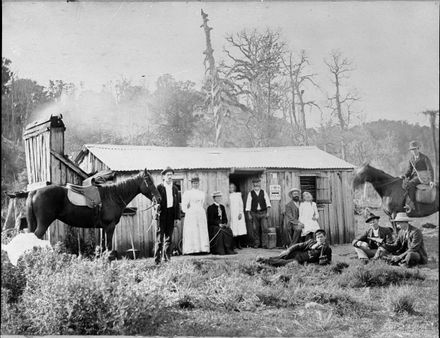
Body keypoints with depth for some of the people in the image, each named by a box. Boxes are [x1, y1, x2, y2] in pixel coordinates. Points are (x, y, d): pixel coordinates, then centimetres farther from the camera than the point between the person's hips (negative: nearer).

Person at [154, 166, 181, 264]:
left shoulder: (175, 188, 11)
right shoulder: (159, 187, -2)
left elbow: (177, 204, 11)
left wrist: (177, 217, 5)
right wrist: (155, 214, -15)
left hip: (171, 216, 5)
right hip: (161, 214, -4)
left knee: (169, 238, 9)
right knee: (159, 238, -4)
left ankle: (167, 259, 15)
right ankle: (157, 260, -2)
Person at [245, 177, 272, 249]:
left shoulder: (263, 192, 7)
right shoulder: (250, 193, 5)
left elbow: (267, 201, 2)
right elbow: (248, 203, 4)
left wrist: (267, 211, -9)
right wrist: (249, 214, -1)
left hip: (263, 213, 0)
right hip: (254, 213, 0)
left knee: (265, 228, -8)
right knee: (255, 229, 2)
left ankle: (264, 244, -3)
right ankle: (256, 244, 13)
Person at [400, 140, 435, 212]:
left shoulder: (425, 158, -7)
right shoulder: (411, 159, 10)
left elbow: (430, 169, -9)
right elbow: (409, 170, 10)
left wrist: (431, 181, -19)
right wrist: (405, 176, -11)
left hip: (424, 177, -7)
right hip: (414, 176, 7)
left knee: (410, 184, -30)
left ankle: (412, 204, -29)